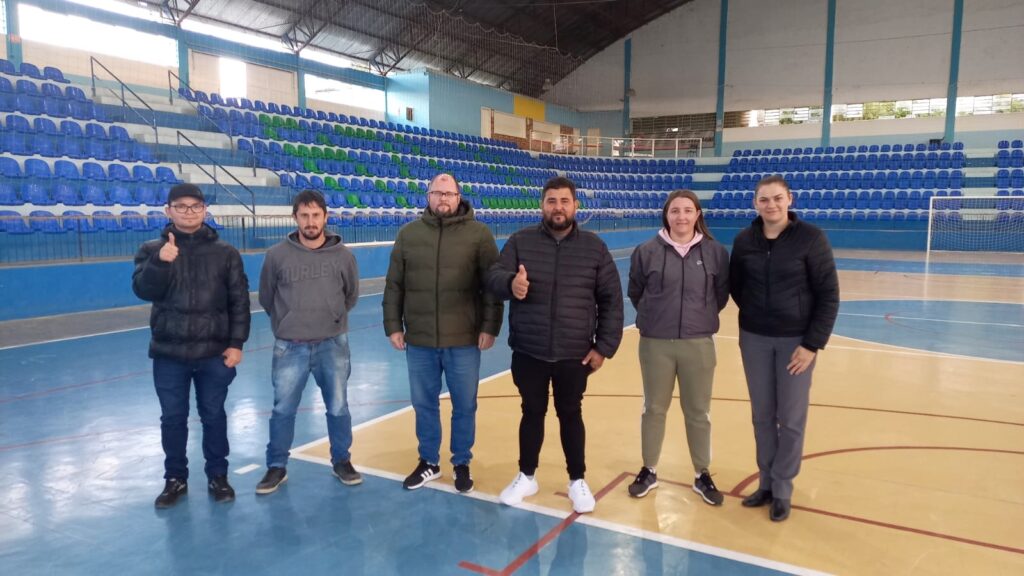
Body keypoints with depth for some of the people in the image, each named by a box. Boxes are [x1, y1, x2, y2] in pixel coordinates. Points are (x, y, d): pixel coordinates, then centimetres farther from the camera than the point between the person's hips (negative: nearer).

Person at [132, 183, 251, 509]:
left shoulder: (225, 253, 1)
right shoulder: (152, 250, 3)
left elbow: (239, 301, 0)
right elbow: (143, 291, -11)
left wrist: (236, 343, -5)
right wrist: (160, 262, -28)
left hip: (214, 353, -1)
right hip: (168, 353, 1)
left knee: (214, 416, 10)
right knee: (172, 419, 10)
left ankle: (217, 476, 25)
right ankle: (175, 479, 27)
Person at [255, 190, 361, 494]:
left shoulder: (343, 255, -3)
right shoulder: (277, 255, -6)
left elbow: (351, 295, 13)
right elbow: (266, 298, 9)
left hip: (333, 345, 1)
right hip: (289, 347, 0)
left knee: (338, 408, 11)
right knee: (283, 410, 9)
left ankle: (342, 461, 29)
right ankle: (276, 467, 26)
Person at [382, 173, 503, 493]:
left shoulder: (479, 234, -2)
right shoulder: (408, 234, 5)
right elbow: (394, 285, 7)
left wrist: (490, 327, -8)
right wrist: (393, 325, 3)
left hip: (464, 340, -2)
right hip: (419, 340, 2)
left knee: (464, 407, 10)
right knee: (424, 405, 14)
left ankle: (462, 464, 29)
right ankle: (429, 462, 33)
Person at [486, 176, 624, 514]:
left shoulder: (594, 247, 0)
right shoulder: (521, 241, -1)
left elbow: (611, 300, 2)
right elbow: (493, 278, -8)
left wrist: (604, 346, -3)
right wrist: (510, 284, -33)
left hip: (575, 354, 0)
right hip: (528, 351, 0)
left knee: (570, 414, 13)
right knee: (532, 412, 14)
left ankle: (577, 480, 30)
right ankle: (526, 476, 32)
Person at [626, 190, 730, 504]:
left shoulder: (715, 252, -2)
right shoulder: (647, 251, -5)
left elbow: (722, 294, 9)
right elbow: (635, 293, 7)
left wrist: (702, 316, 6)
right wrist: (655, 316, 7)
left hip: (699, 344, 1)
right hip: (655, 344, 0)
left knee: (698, 413, 12)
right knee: (654, 410, 13)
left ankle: (702, 476, 29)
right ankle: (649, 472, 30)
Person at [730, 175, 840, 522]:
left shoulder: (811, 238, -11)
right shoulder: (744, 241, -2)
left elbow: (828, 295, -10)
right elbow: (735, 287, 13)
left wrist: (813, 344, -13)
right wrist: (757, 315, 10)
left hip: (796, 340, -3)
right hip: (754, 340, 3)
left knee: (791, 420, 5)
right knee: (762, 417, 11)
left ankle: (782, 490, 19)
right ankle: (767, 483, 25)